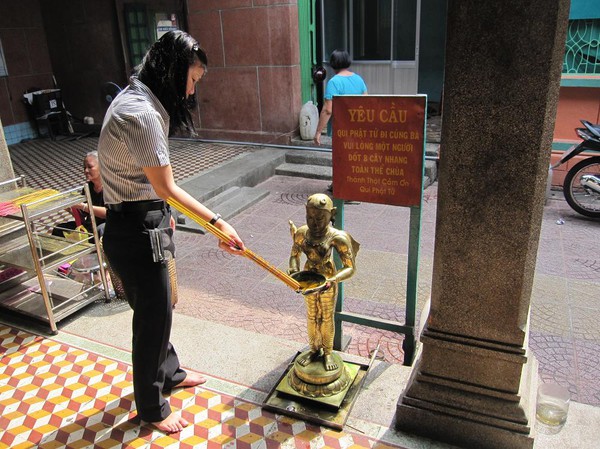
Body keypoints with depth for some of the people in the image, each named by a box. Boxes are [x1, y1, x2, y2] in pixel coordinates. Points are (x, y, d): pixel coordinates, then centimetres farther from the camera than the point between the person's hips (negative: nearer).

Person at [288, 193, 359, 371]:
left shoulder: (336, 237, -25)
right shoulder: (302, 233, -13)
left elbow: (350, 268, -23)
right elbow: (295, 254, 3)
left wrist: (333, 280, -39)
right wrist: (293, 269, -17)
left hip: (328, 281, -3)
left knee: (327, 317, 15)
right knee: (312, 316, 20)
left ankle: (328, 352, 37)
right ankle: (314, 349, 42)